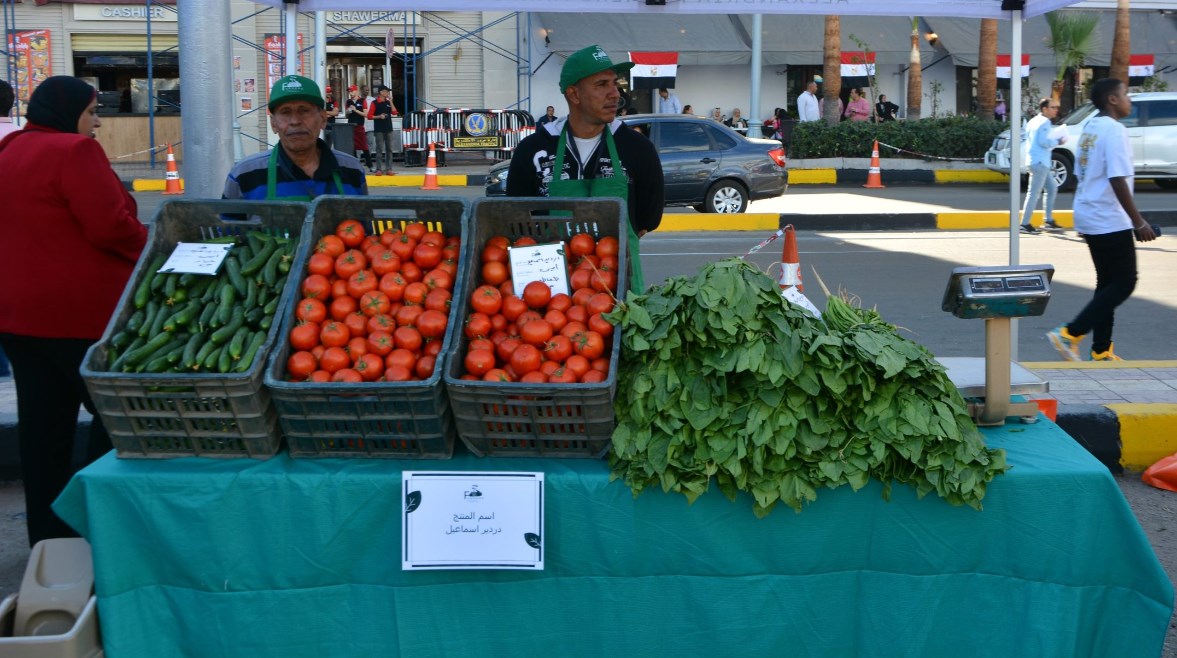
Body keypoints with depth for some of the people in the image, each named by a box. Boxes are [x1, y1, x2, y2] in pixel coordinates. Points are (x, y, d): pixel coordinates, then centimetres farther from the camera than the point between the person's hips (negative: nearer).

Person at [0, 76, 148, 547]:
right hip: (80, 313, -9)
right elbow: (109, 226, -19)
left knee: (44, 422, 12)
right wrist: (151, 246, -1)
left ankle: (49, 538, 19)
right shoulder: (73, 151, -12)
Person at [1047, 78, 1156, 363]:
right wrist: (1139, 222, -18)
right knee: (1124, 283, -3)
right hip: (1109, 220, -9)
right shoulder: (1114, 130, -16)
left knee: (1108, 282, 14)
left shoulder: (1090, 128, 12)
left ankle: (1101, 351, 15)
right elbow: (1118, 181, -21)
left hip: (1088, 217, 10)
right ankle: (1070, 334, -10)